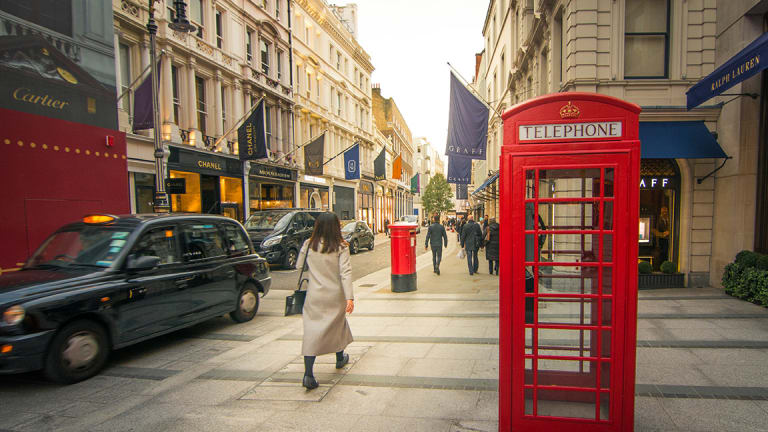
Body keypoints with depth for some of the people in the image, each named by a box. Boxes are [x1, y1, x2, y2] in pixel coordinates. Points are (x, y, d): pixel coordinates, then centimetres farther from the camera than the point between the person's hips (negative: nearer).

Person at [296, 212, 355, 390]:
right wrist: (350, 297, -16)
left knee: (312, 330, 0)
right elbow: (345, 272, -15)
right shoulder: (341, 247, -10)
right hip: (335, 295, -1)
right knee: (337, 325, 21)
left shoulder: (308, 245, -2)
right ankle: (340, 359, 42)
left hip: (314, 295, 1)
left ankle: (308, 374, -9)